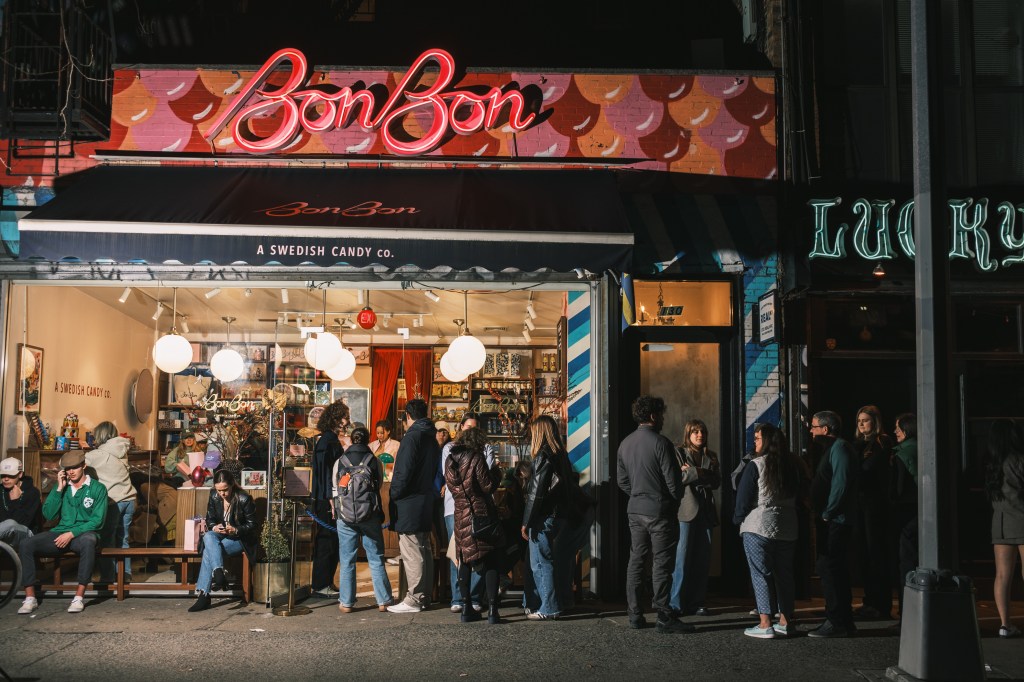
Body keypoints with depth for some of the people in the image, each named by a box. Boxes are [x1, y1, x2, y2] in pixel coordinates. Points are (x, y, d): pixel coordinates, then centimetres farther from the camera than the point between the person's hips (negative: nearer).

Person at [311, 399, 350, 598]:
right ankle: (320, 586, 3)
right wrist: (331, 500, -21)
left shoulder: (333, 440, 16)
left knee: (333, 542, 13)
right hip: (327, 501, -10)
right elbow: (325, 471, -20)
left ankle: (325, 584, 20)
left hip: (332, 500, 10)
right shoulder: (327, 441, -14)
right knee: (327, 542, -4)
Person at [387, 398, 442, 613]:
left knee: (411, 553, -6)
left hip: (409, 504, -9)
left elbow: (403, 472, -19)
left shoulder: (412, 436, -14)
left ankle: (413, 600, -4)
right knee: (424, 550, 13)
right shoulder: (431, 438, 13)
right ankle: (424, 596, 20)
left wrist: (394, 495, -9)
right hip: (426, 502, 9)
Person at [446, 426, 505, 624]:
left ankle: (466, 608, 13)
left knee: (465, 562, 13)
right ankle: (492, 610, -5)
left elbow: (450, 486, 13)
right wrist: (496, 472, 4)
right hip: (481, 516, -5)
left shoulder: (449, 460, 6)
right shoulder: (476, 459, -12)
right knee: (491, 563, 0)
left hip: (460, 516, 5)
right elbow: (488, 486, -13)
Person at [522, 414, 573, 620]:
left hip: (544, 517, -9)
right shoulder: (561, 455, 12)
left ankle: (548, 608, 1)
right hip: (559, 515, 9)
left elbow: (536, 493, -17)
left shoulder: (543, 456, -14)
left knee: (540, 563, -2)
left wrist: (526, 522, -13)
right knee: (549, 560, 15)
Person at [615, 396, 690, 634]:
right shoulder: (661, 443, -14)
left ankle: (635, 614, 15)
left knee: (636, 561, 11)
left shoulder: (625, 444, 7)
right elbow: (673, 481, -13)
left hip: (635, 510, 7)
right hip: (660, 510, -7)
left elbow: (622, 480, 11)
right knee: (662, 563, -2)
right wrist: (675, 501, 5)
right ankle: (665, 617, 1)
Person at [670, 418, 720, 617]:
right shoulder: (680, 453, 4)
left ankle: (697, 602, 12)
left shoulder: (711, 457, 18)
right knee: (682, 557, -8)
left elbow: (717, 482, 5)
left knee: (703, 558, 4)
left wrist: (695, 473, -8)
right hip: (685, 510, -5)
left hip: (705, 510, 5)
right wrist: (697, 474, -10)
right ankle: (676, 604, -3)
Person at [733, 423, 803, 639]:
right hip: (788, 528, 6)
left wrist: (738, 518, 6)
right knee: (784, 574, 13)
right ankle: (785, 622, 18)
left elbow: (744, 497, -9)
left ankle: (765, 624, -4)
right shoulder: (793, 464, 7)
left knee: (761, 574, -2)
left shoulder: (756, 465, -12)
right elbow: (799, 494, 14)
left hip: (758, 527, -6)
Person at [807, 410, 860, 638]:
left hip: (835, 522, -11)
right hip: (830, 520, 11)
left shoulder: (839, 448, -13)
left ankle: (837, 622, -5)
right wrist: (822, 515, 15)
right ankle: (843, 621, 20)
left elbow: (841, 484, -22)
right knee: (835, 570, 13)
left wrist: (827, 514, -18)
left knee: (829, 569, -9)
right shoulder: (832, 448, 20)